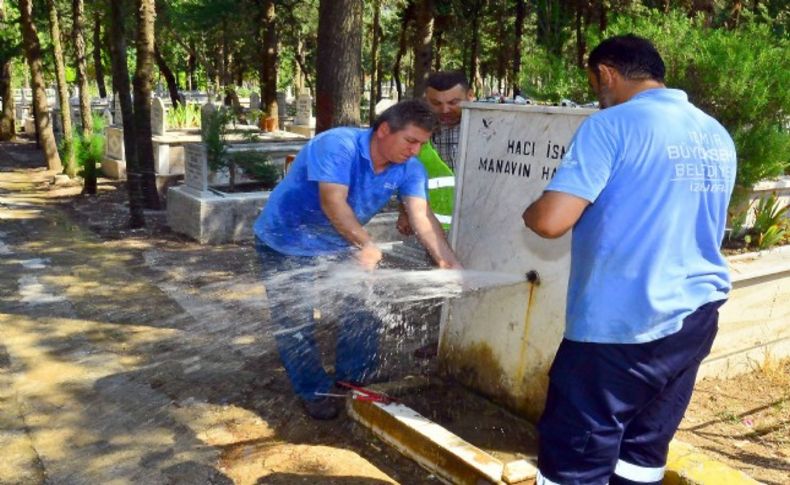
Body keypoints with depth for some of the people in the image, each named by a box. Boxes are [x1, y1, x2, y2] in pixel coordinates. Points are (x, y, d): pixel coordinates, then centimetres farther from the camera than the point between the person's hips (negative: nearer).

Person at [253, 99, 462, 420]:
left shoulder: (408, 169, -12)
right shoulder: (338, 145, -30)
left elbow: (422, 217, -22)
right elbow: (333, 202, -39)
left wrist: (447, 261, -34)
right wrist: (366, 244, -47)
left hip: (340, 246, 6)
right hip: (286, 242, -6)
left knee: (360, 313, 8)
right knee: (296, 321, 0)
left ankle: (355, 376, 28)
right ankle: (314, 391, 19)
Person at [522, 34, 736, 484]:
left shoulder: (613, 125, -12)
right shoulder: (718, 136, 11)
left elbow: (551, 221, -20)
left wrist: (530, 211, 2)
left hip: (623, 324, -8)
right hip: (697, 318, 8)